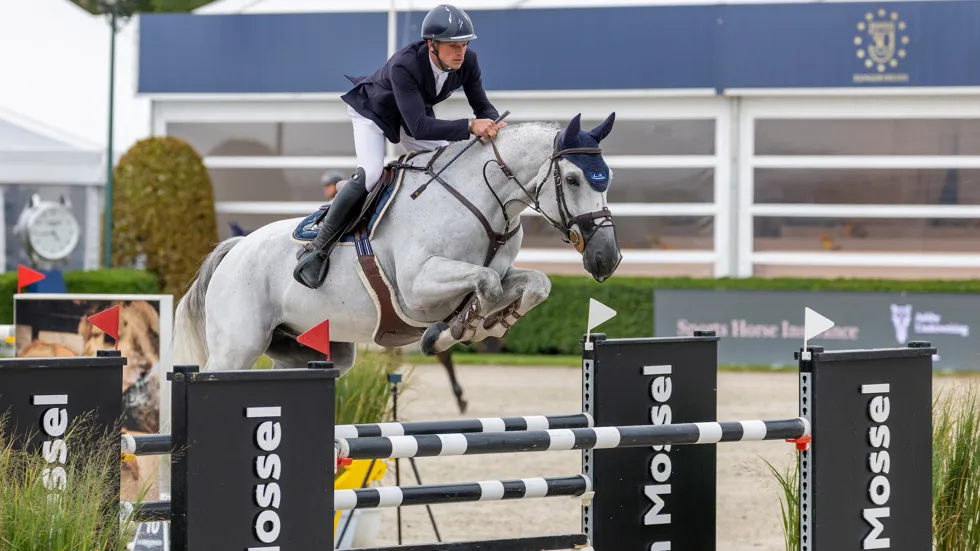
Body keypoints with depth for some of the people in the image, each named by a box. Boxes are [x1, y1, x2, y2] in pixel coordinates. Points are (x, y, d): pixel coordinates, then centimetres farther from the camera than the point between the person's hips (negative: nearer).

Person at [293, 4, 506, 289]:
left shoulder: (467, 62, -26)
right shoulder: (404, 66, -43)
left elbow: (482, 106, -14)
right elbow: (419, 127, -49)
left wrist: (492, 122, -39)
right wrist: (469, 126, -59)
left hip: (416, 113, 7)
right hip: (373, 109, -7)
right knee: (370, 174, -26)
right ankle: (317, 247, -18)